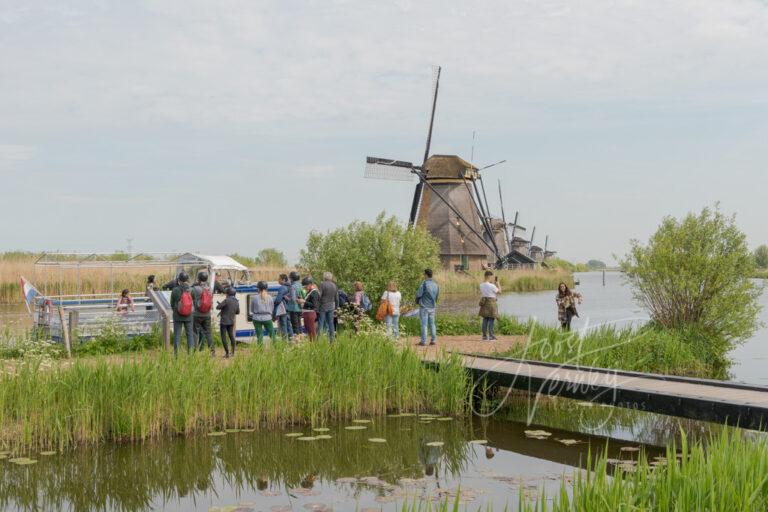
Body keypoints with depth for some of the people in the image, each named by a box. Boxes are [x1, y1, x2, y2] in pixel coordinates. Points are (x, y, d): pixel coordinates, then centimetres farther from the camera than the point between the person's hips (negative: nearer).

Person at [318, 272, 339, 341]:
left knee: (321, 323, -1)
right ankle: (332, 338, 11)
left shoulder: (322, 284, -10)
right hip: (331, 307, 5)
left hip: (323, 306, -5)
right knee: (331, 322, 10)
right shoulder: (334, 286, 8)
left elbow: (319, 296, -13)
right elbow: (336, 298, 12)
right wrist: (336, 307, 21)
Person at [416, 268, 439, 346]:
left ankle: (423, 341, -1)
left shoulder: (424, 284, -14)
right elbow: (437, 295, 9)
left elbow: (418, 294, -10)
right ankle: (434, 340, 10)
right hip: (432, 307, 5)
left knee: (424, 324, -2)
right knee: (432, 324, 12)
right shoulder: (436, 285, 4)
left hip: (424, 307, -5)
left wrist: (417, 301, 10)